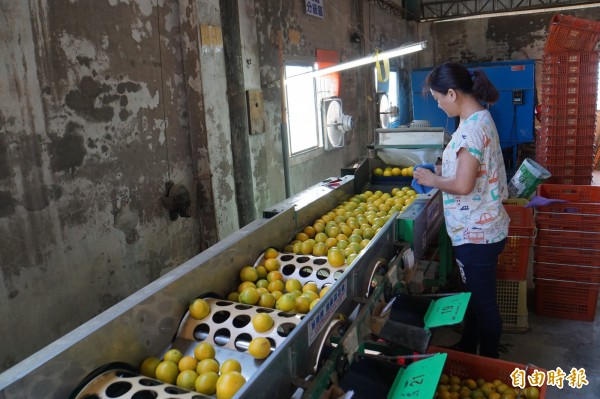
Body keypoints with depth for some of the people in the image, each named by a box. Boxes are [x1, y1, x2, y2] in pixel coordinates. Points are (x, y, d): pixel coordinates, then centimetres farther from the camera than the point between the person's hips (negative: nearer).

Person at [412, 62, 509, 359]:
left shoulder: (471, 127, -23)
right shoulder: (481, 119, 8)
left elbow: (463, 185, -27)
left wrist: (433, 180, -10)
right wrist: (440, 176, 10)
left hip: (476, 233, -10)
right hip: (480, 228, 10)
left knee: (482, 301, 8)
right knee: (475, 295, 24)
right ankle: (468, 348, 43)